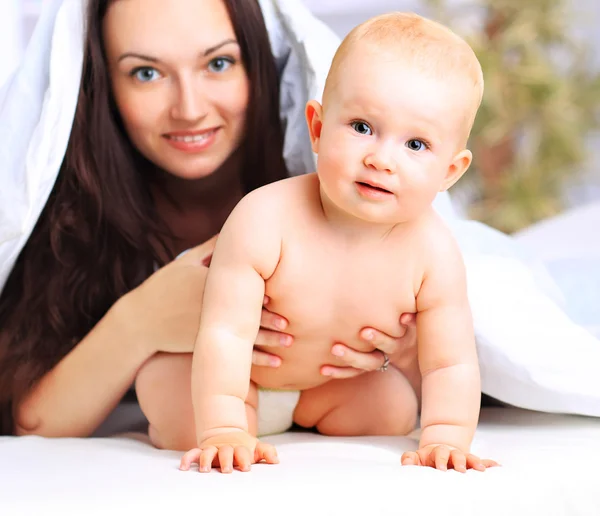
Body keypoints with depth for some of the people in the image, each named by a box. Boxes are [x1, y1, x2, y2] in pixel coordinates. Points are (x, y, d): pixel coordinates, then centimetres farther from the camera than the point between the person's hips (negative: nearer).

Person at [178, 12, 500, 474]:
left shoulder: (433, 252, -28)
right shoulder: (264, 219, -38)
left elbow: (451, 364, -21)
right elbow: (227, 333, -36)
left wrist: (443, 441, -36)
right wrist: (223, 431, -42)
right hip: (245, 369, -4)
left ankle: (302, 410, 21)